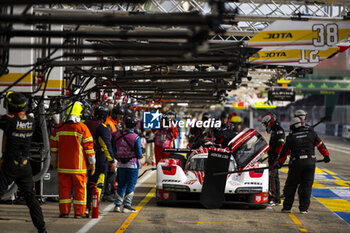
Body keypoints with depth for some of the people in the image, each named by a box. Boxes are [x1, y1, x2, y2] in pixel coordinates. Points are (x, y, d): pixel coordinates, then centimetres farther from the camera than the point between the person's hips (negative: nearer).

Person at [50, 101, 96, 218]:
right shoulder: (82, 128, -8)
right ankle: (79, 212, 4)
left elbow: (54, 146, 9)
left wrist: (54, 161, 19)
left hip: (63, 165, 3)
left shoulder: (58, 128, 3)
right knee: (80, 187, 4)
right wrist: (92, 163, 1)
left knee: (64, 187, 7)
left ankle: (64, 211, 7)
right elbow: (89, 147, -6)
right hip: (79, 165, -3)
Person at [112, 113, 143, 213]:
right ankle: (127, 206, 1)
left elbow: (114, 151, 6)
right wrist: (140, 156, 10)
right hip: (132, 165, -5)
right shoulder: (135, 137, -16)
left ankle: (117, 205, 13)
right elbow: (139, 154, -12)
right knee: (131, 185, 3)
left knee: (121, 185, 15)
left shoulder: (117, 135, -1)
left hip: (121, 164, 5)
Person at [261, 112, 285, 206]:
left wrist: (276, 155, -24)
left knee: (271, 176, -16)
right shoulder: (273, 131, 21)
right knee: (275, 177, 12)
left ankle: (271, 199, -21)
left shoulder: (279, 130, -11)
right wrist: (270, 155, 28)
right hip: (273, 158, 11)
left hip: (276, 158, -11)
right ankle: (277, 200, 17)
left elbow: (280, 144, -21)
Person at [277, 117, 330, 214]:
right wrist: (326, 155, 21)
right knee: (306, 186, 8)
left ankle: (287, 207, 15)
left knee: (291, 185, 11)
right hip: (310, 162, 2)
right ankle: (303, 208, 6)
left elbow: (285, 151, 5)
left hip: (296, 163, -2)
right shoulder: (311, 133, 5)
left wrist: (280, 163, 18)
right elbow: (320, 145, 10)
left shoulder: (291, 137, 0)